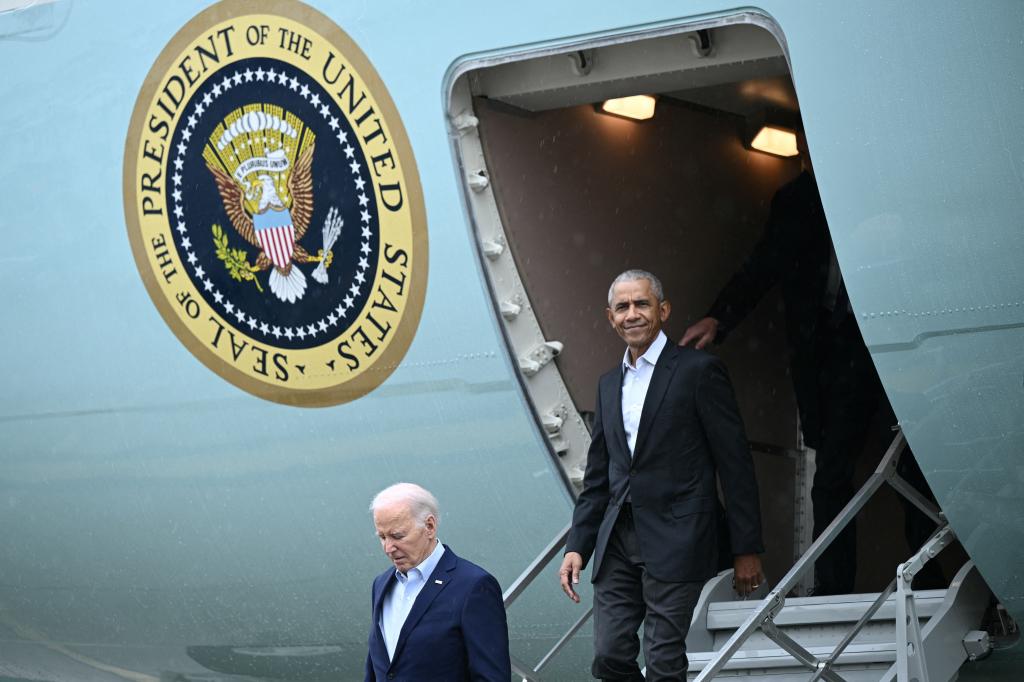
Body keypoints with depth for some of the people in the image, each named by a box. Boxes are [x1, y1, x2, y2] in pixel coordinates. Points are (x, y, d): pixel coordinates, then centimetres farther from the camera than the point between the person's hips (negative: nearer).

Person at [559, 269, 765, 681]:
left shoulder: (698, 370, -3)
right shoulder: (609, 384, 17)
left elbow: (735, 465, -4)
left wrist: (747, 549, -6)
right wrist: (577, 547, 9)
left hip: (674, 540, -6)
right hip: (617, 540, 6)